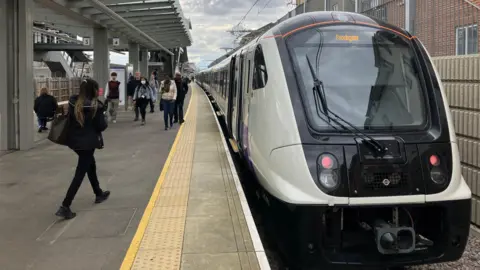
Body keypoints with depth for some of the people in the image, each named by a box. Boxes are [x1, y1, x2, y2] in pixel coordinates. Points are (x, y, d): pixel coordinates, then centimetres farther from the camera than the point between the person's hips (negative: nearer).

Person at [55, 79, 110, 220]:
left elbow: (69, 119, 8)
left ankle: (99, 194, 42)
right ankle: (65, 207, -7)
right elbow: (101, 126, -12)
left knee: (91, 165, 26)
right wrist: (103, 117, 6)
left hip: (74, 141, 7)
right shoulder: (95, 106, -17)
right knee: (80, 174, -2)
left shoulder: (73, 102, -1)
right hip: (88, 143, -7)